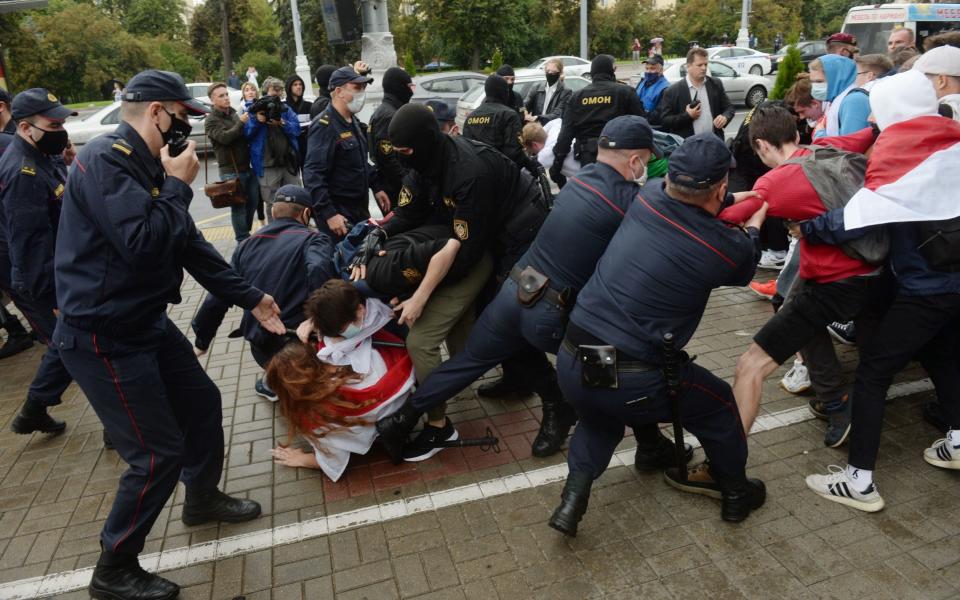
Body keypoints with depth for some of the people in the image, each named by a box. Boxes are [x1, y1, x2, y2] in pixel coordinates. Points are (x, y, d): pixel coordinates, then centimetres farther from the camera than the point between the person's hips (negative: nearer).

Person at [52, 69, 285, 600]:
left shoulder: (146, 165, 10)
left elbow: (192, 245, 13)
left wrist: (251, 299, 14)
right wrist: (178, 186, -16)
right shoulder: (105, 160, -20)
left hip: (146, 322, 10)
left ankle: (203, 498, 44)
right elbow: (144, 244, -32)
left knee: (202, 402, 19)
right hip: (103, 337, -9)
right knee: (159, 452, -3)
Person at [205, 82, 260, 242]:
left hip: (248, 166, 7)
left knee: (253, 202, 12)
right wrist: (241, 123, -17)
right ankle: (243, 240, 5)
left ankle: (246, 233, 29)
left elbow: (247, 136, 21)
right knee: (238, 206, -3)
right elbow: (225, 137, -22)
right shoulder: (211, 121, -5)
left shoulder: (233, 114, 16)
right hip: (231, 170, -7)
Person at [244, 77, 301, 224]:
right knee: (272, 204, 3)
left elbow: (296, 129, -1)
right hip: (267, 166, -2)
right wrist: (256, 120, -18)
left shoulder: (285, 108, 11)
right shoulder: (254, 109, 4)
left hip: (289, 163, 3)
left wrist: (282, 123, -19)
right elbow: (246, 133, -3)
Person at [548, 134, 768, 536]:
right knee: (719, 403, 24)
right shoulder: (725, 247, -10)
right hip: (630, 383, -4)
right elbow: (743, 268, 16)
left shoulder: (646, 198, 0)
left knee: (600, 415, 37)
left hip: (571, 365, 5)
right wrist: (754, 226, 34)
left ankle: (573, 496, 19)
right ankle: (736, 494, 45)